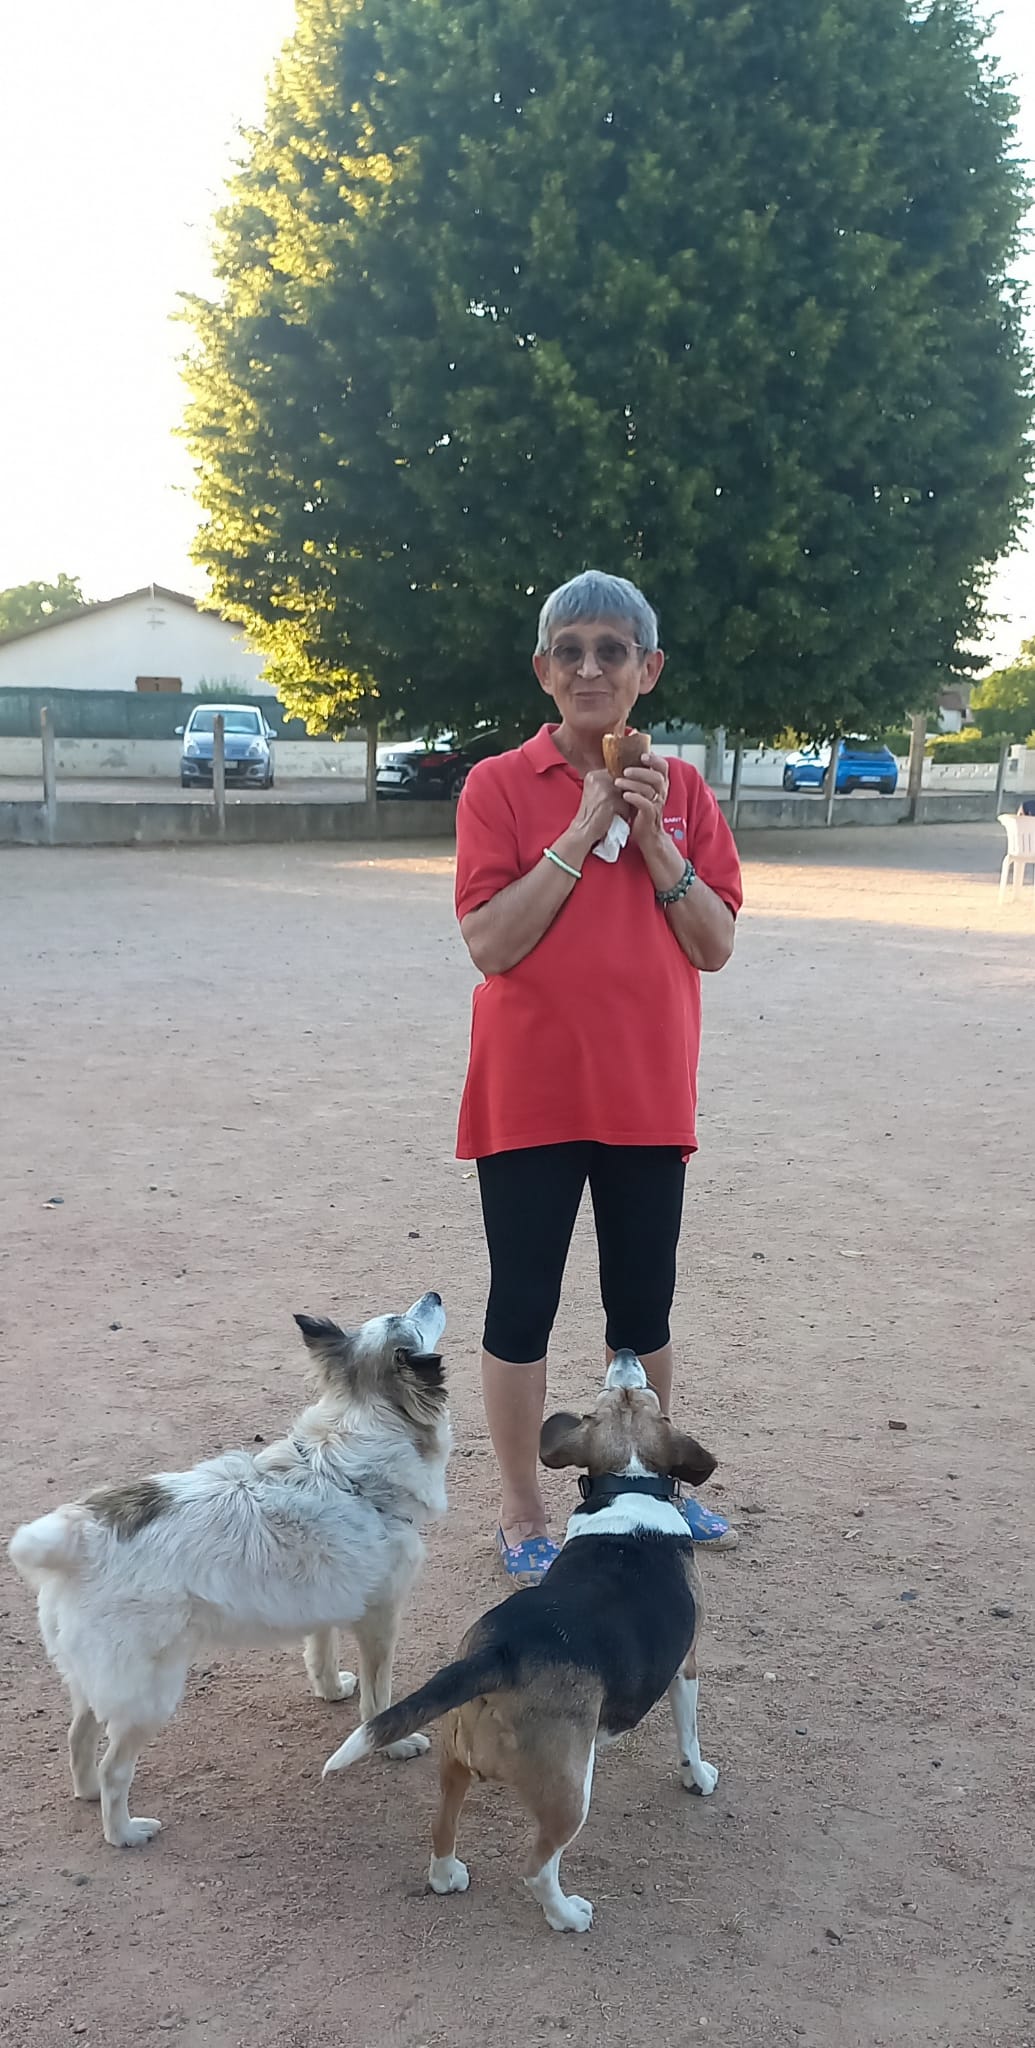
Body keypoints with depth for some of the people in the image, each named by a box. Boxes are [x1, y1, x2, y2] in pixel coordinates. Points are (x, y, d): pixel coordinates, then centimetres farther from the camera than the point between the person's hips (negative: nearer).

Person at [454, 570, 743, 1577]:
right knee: (523, 1304, 7)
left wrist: (653, 840, -12)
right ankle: (521, 1511, 24)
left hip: (648, 1095, 3)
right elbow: (491, 943, -15)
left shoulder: (680, 788, 5)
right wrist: (583, 832, -18)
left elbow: (716, 946, 0)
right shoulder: (500, 785, -6)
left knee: (644, 1305, 16)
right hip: (531, 1096, -3)